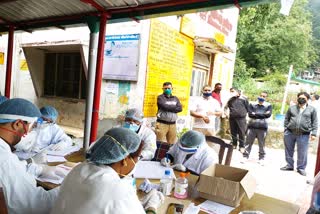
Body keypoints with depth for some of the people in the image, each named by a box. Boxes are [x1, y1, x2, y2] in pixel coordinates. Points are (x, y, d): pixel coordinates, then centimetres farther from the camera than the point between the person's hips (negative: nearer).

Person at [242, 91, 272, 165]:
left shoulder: (268, 105, 6)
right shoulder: (252, 104, 8)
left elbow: (268, 114, -8)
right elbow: (250, 114, -5)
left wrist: (256, 114, -8)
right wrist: (262, 115, -8)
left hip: (262, 127, -1)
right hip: (251, 126, 1)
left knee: (261, 144, 5)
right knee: (248, 143, 4)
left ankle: (261, 158, 17)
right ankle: (245, 156, 13)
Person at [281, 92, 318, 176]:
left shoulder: (312, 109, 6)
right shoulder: (292, 108, 10)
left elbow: (314, 122, 5)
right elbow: (286, 119, 13)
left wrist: (313, 133, -4)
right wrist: (286, 129, 4)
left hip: (303, 135, -2)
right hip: (290, 133, 2)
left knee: (302, 152, 2)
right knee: (289, 150, 11)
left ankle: (301, 168, 18)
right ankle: (289, 165, 26)